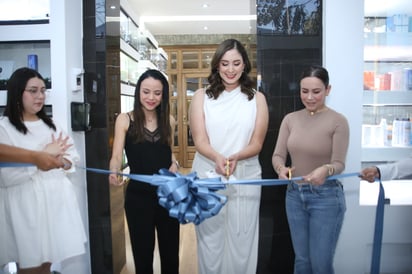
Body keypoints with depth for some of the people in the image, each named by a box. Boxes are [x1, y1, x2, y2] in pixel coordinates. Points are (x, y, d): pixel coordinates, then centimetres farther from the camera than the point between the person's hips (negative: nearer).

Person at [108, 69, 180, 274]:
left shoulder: (167, 120, 5)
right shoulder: (125, 119, -4)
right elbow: (117, 155, -10)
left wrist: (174, 163, -5)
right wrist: (114, 173, -31)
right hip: (138, 195, -3)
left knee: (170, 251, 15)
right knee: (142, 252, 10)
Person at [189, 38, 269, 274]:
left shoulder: (257, 98, 4)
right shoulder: (201, 96, 2)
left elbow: (257, 144, -1)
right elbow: (200, 141, -5)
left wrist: (235, 158, -21)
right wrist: (218, 158, -26)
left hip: (245, 179, 0)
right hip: (207, 177, 0)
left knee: (242, 242, 10)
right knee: (210, 241, 12)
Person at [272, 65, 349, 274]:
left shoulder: (338, 121, -10)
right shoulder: (290, 119, 2)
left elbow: (339, 163, -12)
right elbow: (278, 155, -2)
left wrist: (326, 170, -35)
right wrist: (281, 168, -24)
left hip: (326, 196, -4)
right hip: (294, 194, 4)